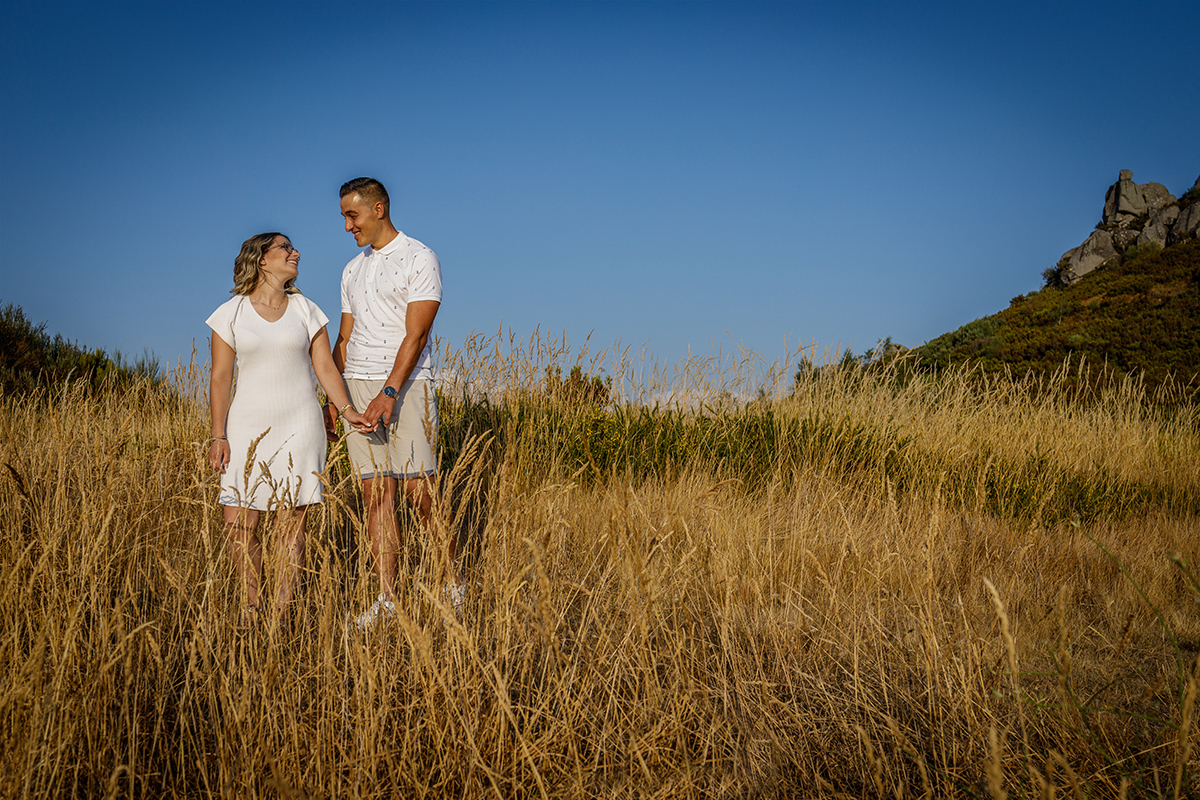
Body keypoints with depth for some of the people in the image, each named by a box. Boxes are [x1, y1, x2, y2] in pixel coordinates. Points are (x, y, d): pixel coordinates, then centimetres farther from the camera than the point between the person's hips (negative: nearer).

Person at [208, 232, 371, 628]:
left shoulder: (306, 311, 7)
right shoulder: (231, 314, 3)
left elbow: (325, 367, 4)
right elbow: (221, 378, 2)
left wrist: (347, 409, -11)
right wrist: (218, 435, -3)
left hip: (299, 427, 0)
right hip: (248, 427, 0)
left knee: (291, 525, -2)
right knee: (239, 526, -4)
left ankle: (281, 616, 7)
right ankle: (252, 606, 15)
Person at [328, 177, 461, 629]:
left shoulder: (419, 259, -3)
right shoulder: (353, 270, 19)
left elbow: (415, 337, -12)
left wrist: (389, 394, -21)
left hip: (406, 386, -6)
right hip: (357, 387, 6)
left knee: (419, 492, -8)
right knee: (375, 494, 1)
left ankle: (452, 584, 7)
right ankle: (387, 599, 3)